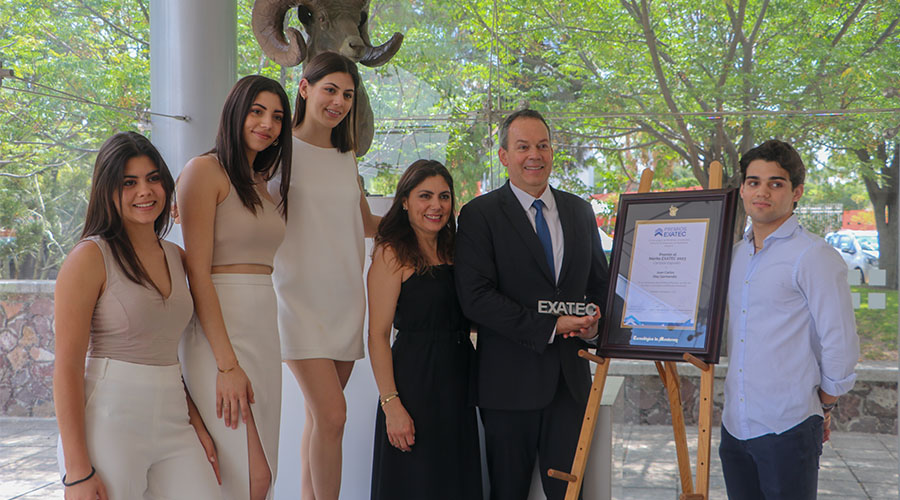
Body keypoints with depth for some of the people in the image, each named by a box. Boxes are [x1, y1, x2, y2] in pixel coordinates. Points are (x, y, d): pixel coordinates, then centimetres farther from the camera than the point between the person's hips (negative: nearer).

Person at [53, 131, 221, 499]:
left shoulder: (176, 257, 12)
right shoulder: (91, 257, -8)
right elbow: (67, 367, -12)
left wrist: (196, 424, 9)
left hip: (172, 422, 6)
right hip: (109, 423, -5)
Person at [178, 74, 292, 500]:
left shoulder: (261, 184, 18)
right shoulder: (205, 170, -6)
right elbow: (198, 272, -13)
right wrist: (227, 364, -18)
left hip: (264, 332, 8)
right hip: (220, 332, -8)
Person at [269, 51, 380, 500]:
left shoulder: (346, 157, 15)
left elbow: (365, 222, 26)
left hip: (344, 298, 6)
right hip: (301, 298, -5)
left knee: (319, 417, 7)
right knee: (331, 415, -13)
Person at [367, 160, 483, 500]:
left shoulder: (452, 252, 13)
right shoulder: (392, 254, -8)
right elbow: (378, 335, -13)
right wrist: (391, 404, -19)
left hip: (458, 386, 7)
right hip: (414, 385, -7)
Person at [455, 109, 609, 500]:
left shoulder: (579, 211, 12)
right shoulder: (479, 215, -5)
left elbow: (600, 281, 19)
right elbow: (475, 297, -15)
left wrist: (596, 321, -4)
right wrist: (549, 327, -18)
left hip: (570, 377, 4)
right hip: (509, 380, -4)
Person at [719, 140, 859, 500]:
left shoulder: (814, 256, -10)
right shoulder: (735, 254, 13)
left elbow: (841, 345, -10)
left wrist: (823, 406, 0)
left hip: (788, 430, -6)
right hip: (736, 425, 7)